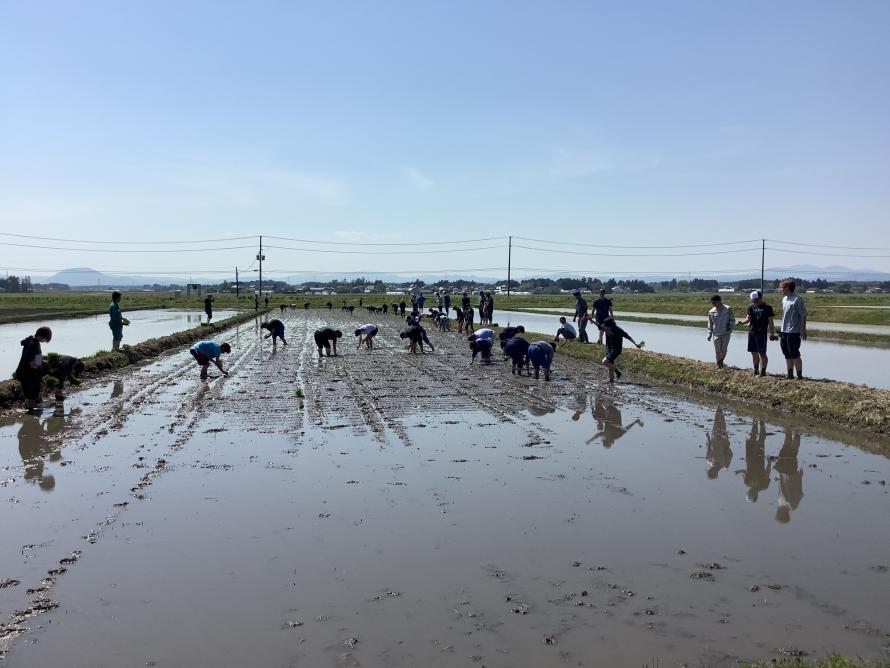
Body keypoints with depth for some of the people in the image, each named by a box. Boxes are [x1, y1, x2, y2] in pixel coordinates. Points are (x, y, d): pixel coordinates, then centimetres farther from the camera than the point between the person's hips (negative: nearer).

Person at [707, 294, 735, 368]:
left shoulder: (728, 309, -5)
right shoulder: (711, 312, 1)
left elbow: (732, 320, 1)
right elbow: (710, 324, 9)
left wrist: (730, 325, -19)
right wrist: (709, 334, 4)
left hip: (726, 333, -1)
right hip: (716, 334, 1)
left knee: (724, 349, 5)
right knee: (717, 350, 2)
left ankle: (721, 361, 29)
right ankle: (718, 363, 18)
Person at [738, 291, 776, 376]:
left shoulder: (767, 307, -4)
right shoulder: (751, 307, 11)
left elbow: (770, 322, -3)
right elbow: (748, 318, 3)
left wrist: (772, 334, -5)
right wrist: (742, 322, -19)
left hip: (762, 333, -6)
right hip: (752, 332, 6)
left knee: (762, 353, -7)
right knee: (754, 353, 12)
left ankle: (763, 371, -2)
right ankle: (756, 370, 23)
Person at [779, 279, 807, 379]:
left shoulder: (797, 299, -12)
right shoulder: (784, 299, 13)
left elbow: (803, 316, -13)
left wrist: (803, 330, -16)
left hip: (794, 332, -8)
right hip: (784, 331, 8)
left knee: (795, 355, -4)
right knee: (787, 355, 13)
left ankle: (799, 376, 3)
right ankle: (790, 375, 22)